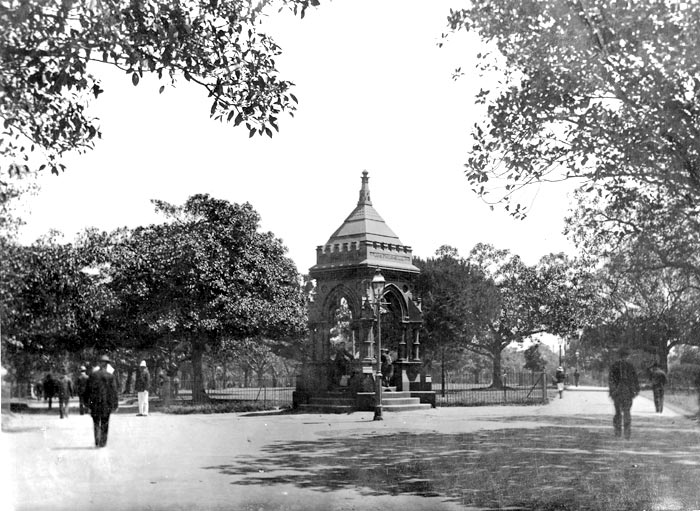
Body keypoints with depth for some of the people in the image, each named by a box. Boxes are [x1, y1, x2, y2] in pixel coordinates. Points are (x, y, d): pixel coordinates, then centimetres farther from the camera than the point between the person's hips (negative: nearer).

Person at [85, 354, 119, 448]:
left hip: (95, 403, 1)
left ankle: (97, 441, -1)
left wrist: (87, 402, 7)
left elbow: (88, 390, 1)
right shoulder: (110, 376, -5)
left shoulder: (93, 375, 0)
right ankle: (102, 442, 11)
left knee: (96, 423, 11)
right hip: (107, 403, -1)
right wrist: (115, 404, -3)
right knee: (104, 424, 9)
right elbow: (114, 391, -6)